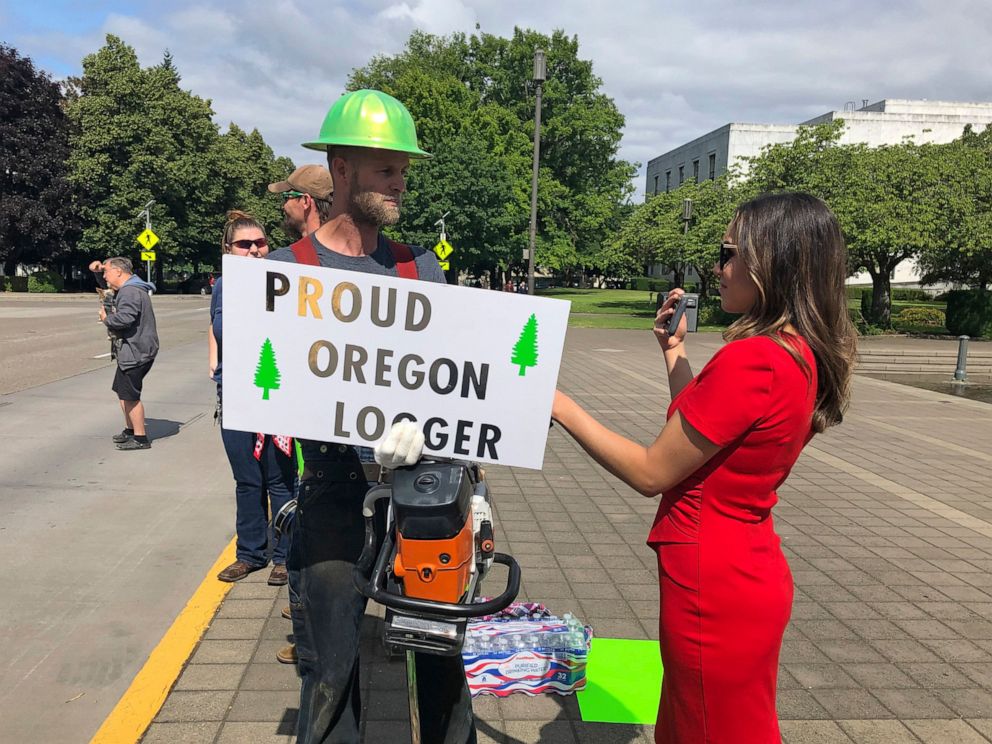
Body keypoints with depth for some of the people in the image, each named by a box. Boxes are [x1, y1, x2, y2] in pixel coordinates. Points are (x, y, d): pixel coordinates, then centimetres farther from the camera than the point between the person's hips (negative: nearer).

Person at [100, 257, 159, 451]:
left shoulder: (130, 292, -17)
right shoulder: (128, 289, 19)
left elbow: (125, 318, -29)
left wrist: (106, 319, -12)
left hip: (135, 352, -11)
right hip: (130, 350, 11)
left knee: (130, 395, -7)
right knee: (122, 391, 19)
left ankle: (140, 438, 0)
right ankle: (130, 430, 30)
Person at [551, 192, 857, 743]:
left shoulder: (752, 361, -26)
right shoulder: (804, 356, 3)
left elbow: (650, 473, -21)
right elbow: (707, 433, 14)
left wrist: (561, 406, -13)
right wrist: (675, 351, 15)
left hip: (716, 587, -9)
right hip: (751, 570, 9)